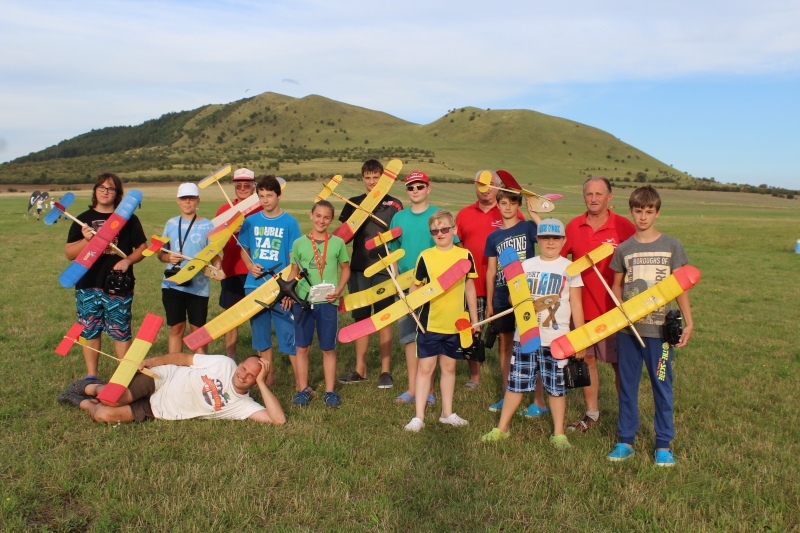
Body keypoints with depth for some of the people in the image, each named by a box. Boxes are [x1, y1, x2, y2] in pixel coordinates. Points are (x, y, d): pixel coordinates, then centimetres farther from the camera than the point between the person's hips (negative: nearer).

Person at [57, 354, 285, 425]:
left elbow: (278, 419, -25)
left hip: (158, 411, 1)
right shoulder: (225, 364, -12)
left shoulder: (243, 405, -12)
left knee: (104, 416, -15)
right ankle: (90, 387, 17)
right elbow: (184, 358, -2)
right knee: (112, 400, -22)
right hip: (161, 379, -1)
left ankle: (84, 402, 21)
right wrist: (151, 361, -11)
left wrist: (262, 382, -27)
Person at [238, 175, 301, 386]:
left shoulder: (290, 222, -3)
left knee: (289, 333, -5)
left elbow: (294, 257, -4)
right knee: (261, 334, 12)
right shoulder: (251, 221, 6)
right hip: (255, 286, 4)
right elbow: (244, 250, 17)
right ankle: (268, 376, 26)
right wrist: (250, 265, -5)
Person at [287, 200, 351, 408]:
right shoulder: (299, 243, 3)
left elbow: (346, 270, 9)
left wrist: (338, 290, -6)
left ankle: (330, 391, 18)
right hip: (302, 301, 1)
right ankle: (302, 390, 19)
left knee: (328, 348, 7)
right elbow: (294, 272, 11)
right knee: (302, 347, 7)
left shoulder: (338, 243, 1)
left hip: (327, 302, -1)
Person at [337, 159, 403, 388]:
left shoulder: (394, 205, 2)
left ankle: (385, 371, 12)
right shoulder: (353, 204, 10)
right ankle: (360, 370, 19)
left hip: (384, 269, -3)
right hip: (359, 268, 3)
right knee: (360, 319, 8)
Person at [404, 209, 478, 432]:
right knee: (425, 368, 3)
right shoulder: (425, 256, -4)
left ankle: (447, 413, 28)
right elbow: (415, 287, 0)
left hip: (456, 323, 2)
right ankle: (419, 416, 11)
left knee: (449, 367, 14)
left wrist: (474, 319, 9)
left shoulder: (465, 255, 0)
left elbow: (470, 288, 7)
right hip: (430, 322, -2)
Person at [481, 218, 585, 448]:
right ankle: (502, 428, 19)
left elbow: (576, 305, 3)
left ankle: (559, 433, 19)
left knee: (556, 387, 5)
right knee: (516, 383, 7)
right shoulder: (526, 266, 8)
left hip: (556, 338, -2)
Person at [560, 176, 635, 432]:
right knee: (586, 359, 12)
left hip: (613, 309, -4)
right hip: (582, 308, 4)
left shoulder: (623, 227, -7)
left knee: (619, 363, 4)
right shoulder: (574, 226, 3)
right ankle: (592, 414, 27)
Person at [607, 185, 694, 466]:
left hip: (659, 327, -2)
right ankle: (625, 441, 20)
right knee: (627, 385, 9)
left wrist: (688, 322, -2)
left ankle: (664, 444, 19)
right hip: (627, 328, 2)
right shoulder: (623, 249, 4)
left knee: (662, 385, 6)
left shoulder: (671, 246, 0)